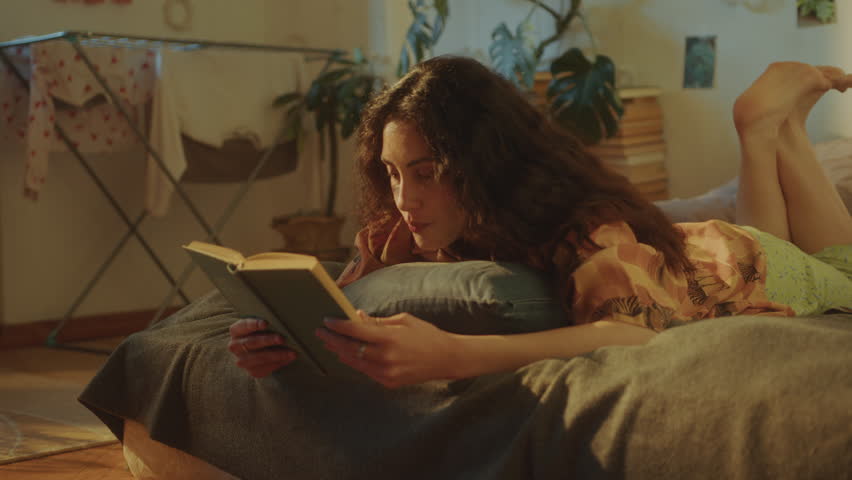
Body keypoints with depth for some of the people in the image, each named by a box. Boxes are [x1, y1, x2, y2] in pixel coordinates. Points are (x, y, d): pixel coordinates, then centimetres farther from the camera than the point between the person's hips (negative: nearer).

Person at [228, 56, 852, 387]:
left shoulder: (587, 230, -47)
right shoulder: (401, 232, -30)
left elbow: (638, 334, -64)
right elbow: (337, 310, -27)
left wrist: (450, 355, -76)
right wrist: (279, 335, -51)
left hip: (741, 273, -4)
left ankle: (776, 118, 32)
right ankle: (767, 127, 39)